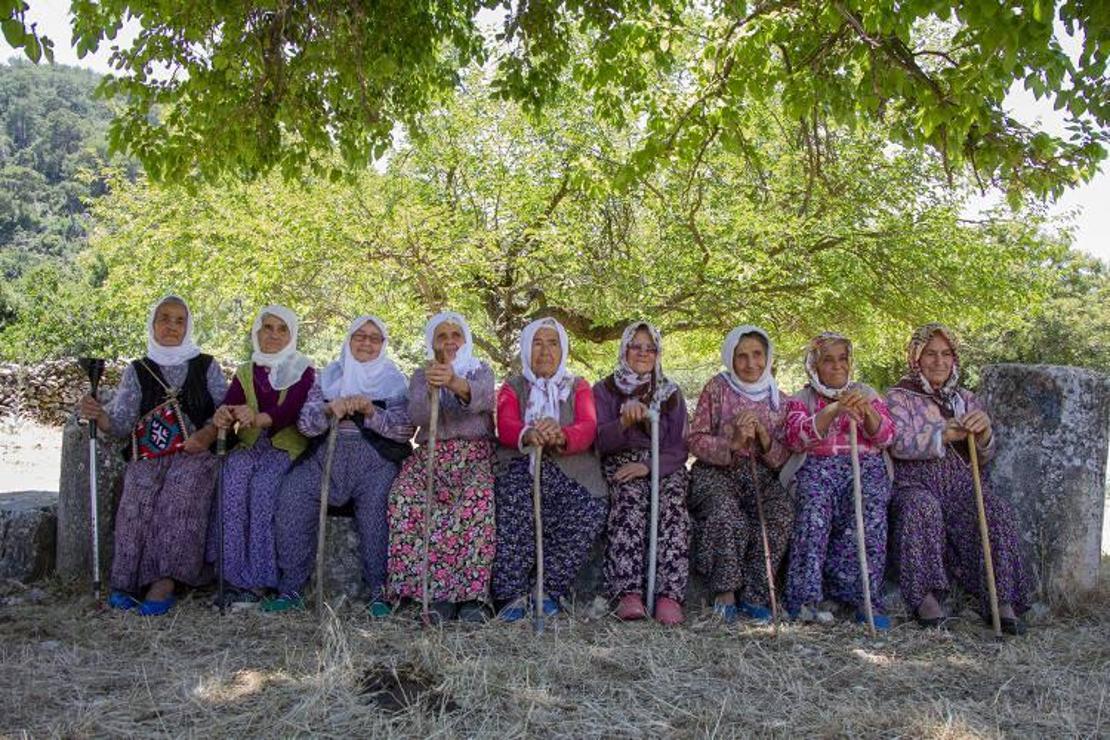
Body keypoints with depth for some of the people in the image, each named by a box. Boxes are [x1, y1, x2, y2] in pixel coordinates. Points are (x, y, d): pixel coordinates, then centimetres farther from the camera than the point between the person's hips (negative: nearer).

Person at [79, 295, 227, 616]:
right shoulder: (137, 371, 15)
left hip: (194, 454, -1)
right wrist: (99, 415, -18)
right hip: (148, 456, 2)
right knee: (137, 501, -28)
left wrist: (208, 433, -12)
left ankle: (164, 580, -30)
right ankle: (128, 579, -23)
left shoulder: (206, 366, 13)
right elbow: (121, 421, 4)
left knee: (179, 496, -31)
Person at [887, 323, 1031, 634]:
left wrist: (984, 431, -9)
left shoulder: (965, 399, 20)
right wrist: (944, 435, -19)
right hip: (916, 482, -3)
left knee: (995, 510, -27)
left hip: (961, 481, 3)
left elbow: (984, 456, 14)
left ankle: (1002, 600, -27)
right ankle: (926, 595, -36)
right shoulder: (899, 397, 9)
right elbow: (899, 444, -9)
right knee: (922, 509, -37)